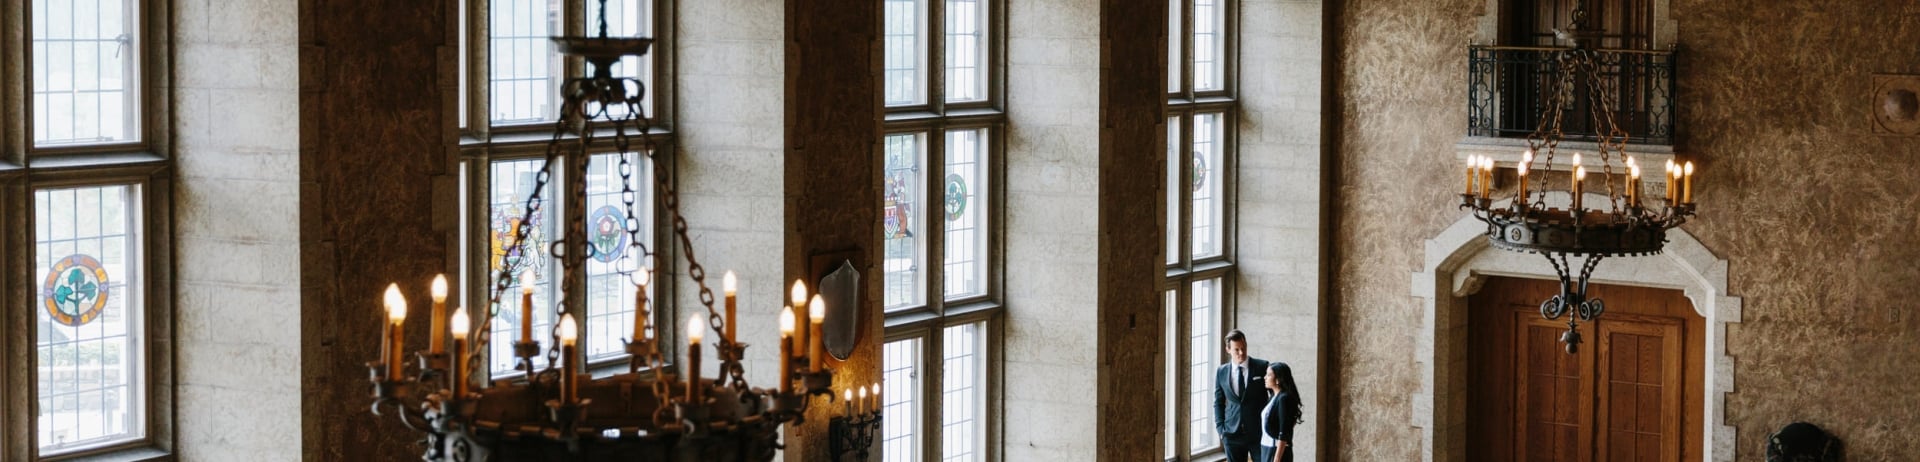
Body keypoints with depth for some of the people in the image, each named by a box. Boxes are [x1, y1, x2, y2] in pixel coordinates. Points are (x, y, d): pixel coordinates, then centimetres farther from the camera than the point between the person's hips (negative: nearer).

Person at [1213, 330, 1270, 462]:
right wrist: (1221, 429, 2)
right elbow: (1218, 403, 13)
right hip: (1232, 434, 2)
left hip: (1259, 432, -2)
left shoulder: (1262, 367, -2)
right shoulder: (1221, 372, 6)